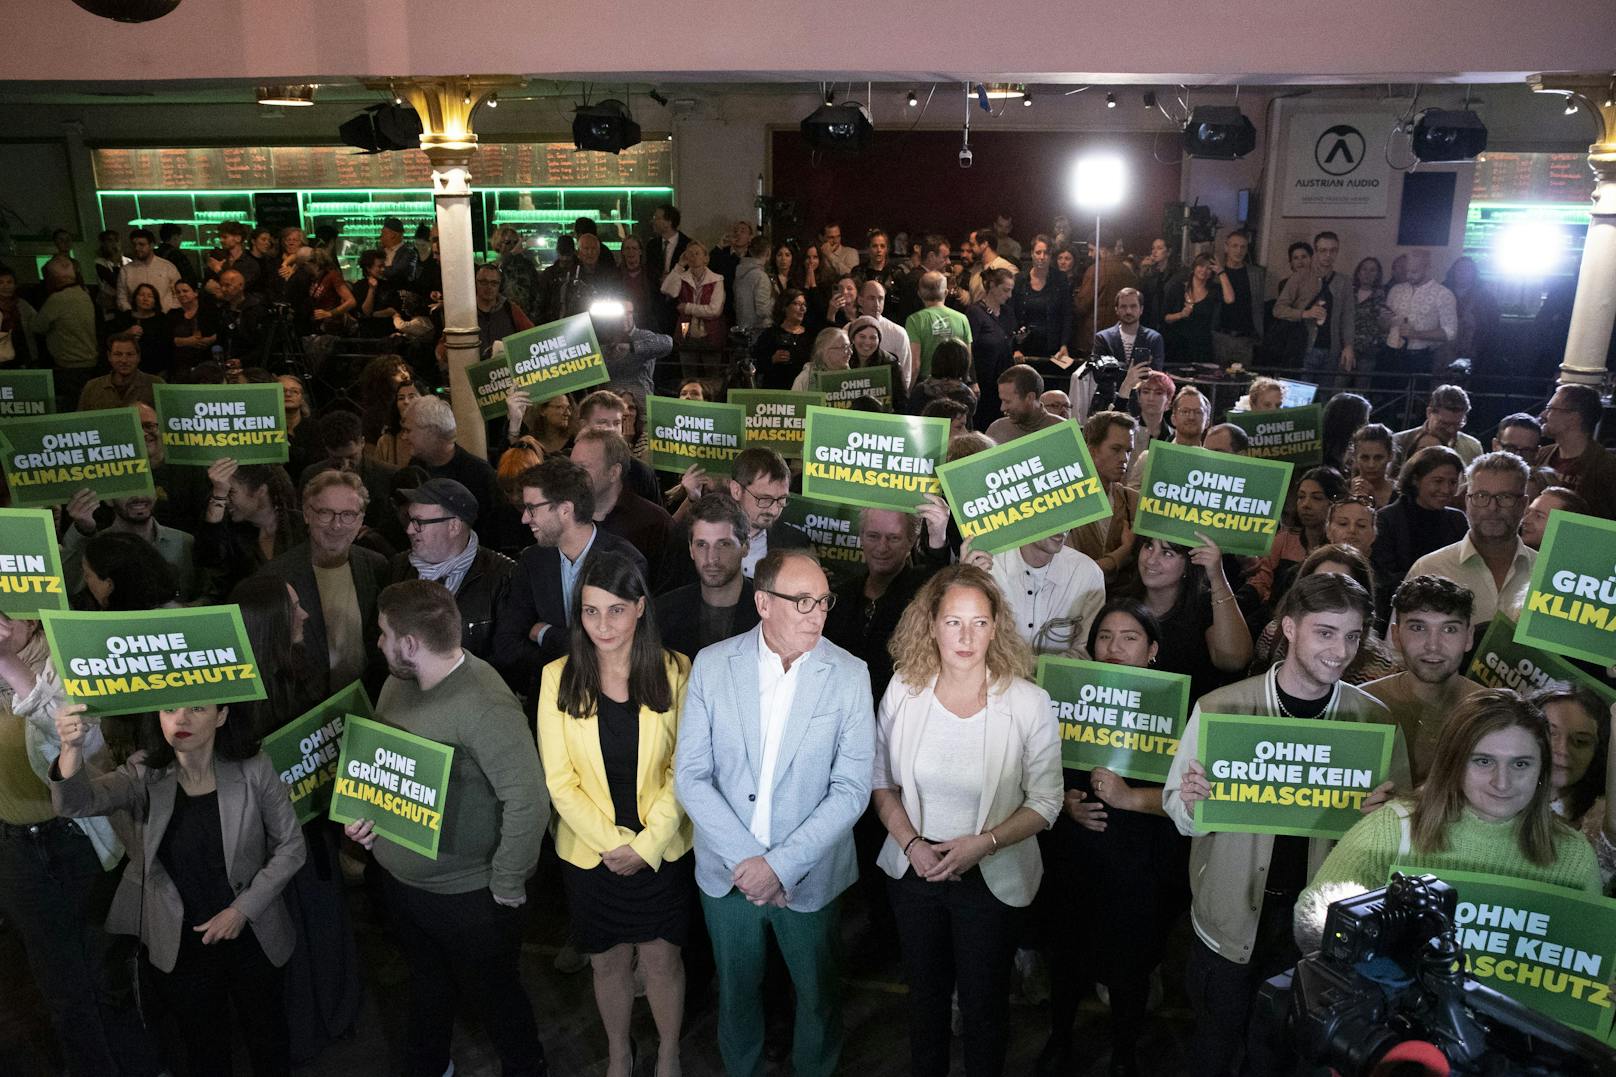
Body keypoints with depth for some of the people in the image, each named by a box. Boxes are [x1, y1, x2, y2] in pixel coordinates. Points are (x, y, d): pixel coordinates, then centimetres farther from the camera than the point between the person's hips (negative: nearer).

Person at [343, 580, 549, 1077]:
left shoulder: (485, 706, -30)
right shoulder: (397, 683, -4)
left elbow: (528, 800, -30)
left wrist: (506, 889, -22)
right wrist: (363, 812, -3)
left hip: (467, 895, -7)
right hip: (398, 878, 8)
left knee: (493, 996, 16)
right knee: (425, 983, 30)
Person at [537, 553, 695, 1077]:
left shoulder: (676, 671, -11)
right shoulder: (558, 677, -9)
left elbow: (683, 769, -8)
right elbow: (558, 779, -8)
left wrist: (647, 845, -14)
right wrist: (612, 844, -13)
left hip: (662, 850, -1)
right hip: (590, 853, 1)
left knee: (661, 957, 12)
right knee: (609, 962, 17)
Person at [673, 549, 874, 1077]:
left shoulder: (848, 674, -12)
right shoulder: (712, 664, -9)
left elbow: (851, 789, -13)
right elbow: (691, 776, -9)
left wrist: (781, 864, -18)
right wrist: (744, 858, -17)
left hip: (809, 874, -1)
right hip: (727, 871, 1)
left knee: (818, 993, 18)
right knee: (736, 990, 20)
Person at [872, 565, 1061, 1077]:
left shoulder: (1028, 703, -17)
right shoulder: (903, 690, -10)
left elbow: (1045, 802, -10)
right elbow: (881, 780, 0)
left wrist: (982, 843, -22)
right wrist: (911, 843, -13)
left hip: (991, 878, -2)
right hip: (914, 870, 2)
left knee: (983, 1006, 15)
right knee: (925, 995, 23)